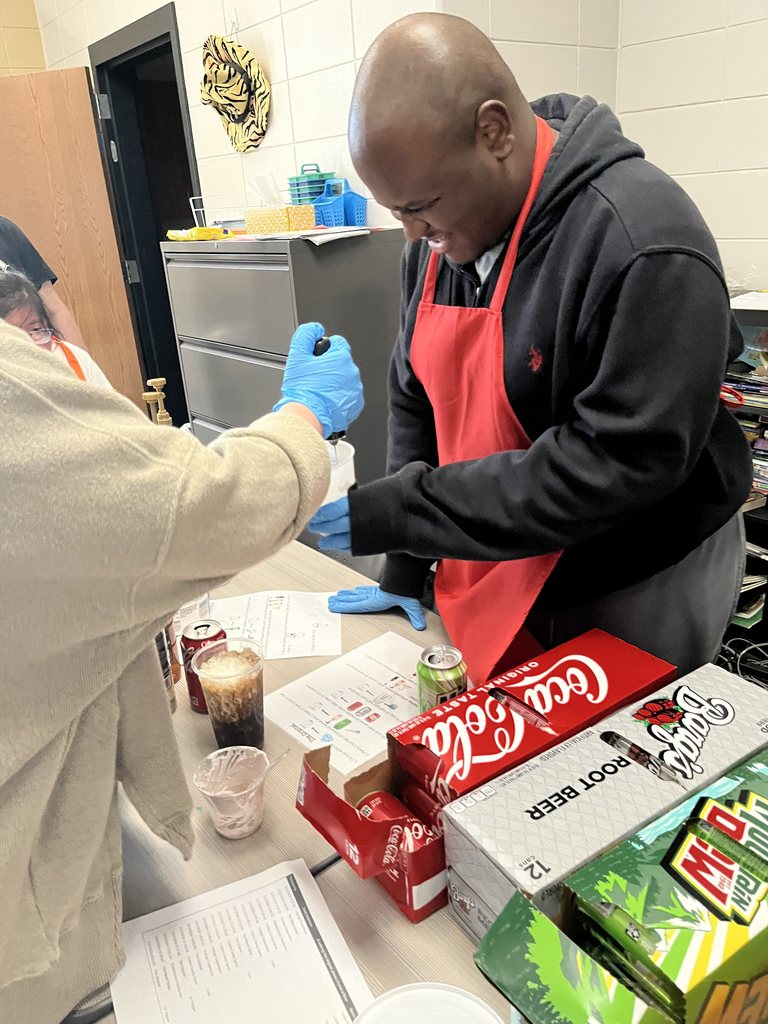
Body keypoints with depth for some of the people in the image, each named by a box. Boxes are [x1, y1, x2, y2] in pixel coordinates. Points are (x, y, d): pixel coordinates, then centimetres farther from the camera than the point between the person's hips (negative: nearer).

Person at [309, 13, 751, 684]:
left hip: (638, 596, -6)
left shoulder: (646, 244, -25)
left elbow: (618, 464, -28)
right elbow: (418, 400, 4)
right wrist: (405, 570, 4)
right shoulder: (439, 234, -2)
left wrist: (393, 515, -26)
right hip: (493, 584, 6)